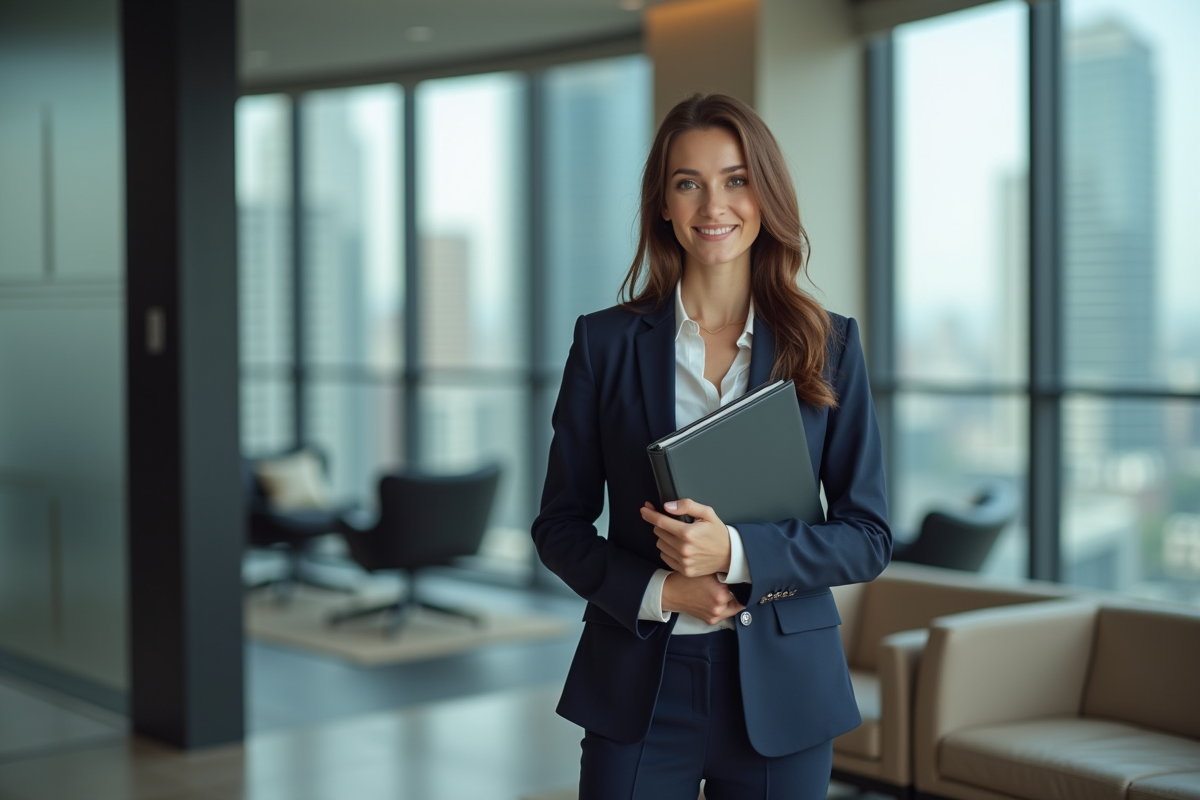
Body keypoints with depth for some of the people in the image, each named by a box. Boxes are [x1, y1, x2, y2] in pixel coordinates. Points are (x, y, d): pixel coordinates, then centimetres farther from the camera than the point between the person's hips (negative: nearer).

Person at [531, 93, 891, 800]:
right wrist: (660, 589, -13)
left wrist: (736, 551, -15)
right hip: (640, 688, 0)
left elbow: (869, 536, -1)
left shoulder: (830, 345, 1)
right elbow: (561, 525, 3)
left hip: (780, 690, 1)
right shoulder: (606, 342, 1)